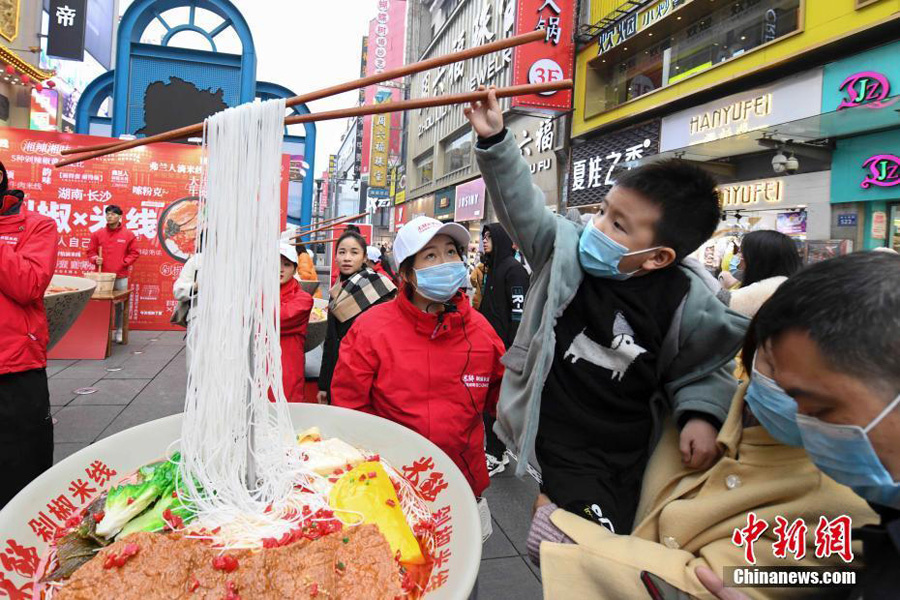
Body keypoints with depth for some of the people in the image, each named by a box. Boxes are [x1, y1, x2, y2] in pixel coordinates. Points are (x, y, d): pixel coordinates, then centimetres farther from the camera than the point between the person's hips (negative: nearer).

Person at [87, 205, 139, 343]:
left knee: (120, 305, 3)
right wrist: (96, 259, -8)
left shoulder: (128, 234, 3)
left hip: (121, 277, -1)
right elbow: (90, 251, 12)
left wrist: (124, 263, -7)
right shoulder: (97, 234, 7)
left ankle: (119, 332, 10)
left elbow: (134, 253, 5)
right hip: (102, 276, 1)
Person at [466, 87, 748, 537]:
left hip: (622, 453, 1)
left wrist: (701, 414, -12)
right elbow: (521, 206, -8)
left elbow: (702, 369, 5)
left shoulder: (686, 302, -9)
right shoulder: (566, 251, -7)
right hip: (554, 431, 0)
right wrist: (494, 141, -17)